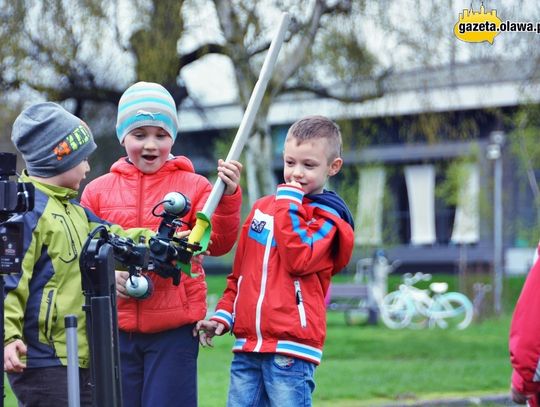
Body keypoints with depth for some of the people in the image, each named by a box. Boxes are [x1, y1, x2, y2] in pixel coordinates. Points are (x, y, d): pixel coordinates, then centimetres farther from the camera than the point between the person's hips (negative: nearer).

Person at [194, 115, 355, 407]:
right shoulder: (262, 207, 17)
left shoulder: (326, 216, 0)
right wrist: (223, 315, 11)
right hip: (247, 344, 6)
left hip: (291, 346, -6)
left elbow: (298, 260, -18)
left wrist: (288, 206, -12)